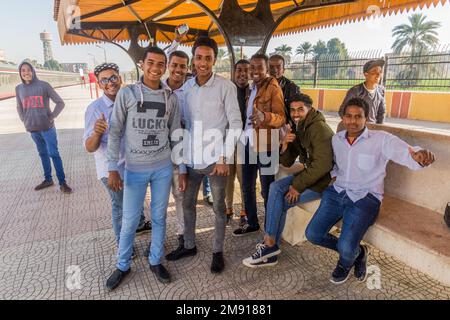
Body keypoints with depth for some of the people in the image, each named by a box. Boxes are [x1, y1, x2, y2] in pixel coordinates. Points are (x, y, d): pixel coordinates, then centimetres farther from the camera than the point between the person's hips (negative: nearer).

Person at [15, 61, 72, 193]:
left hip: (47, 127, -4)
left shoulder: (43, 85, -6)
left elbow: (60, 103, -5)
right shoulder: (19, 88, 7)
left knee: (53, 154, -5)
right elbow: (19, 107, 20)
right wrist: (24, 120, 9)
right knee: (43, 154, 13)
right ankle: (48, 179, 24)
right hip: (32, 128, 4)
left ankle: (62, 183, 0)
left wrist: (51, 117, -7)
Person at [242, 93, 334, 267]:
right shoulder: (298, 130, 9)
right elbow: (287, 163, 7)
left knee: (280, 201, -16)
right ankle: (271, 247, -7)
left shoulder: (319, 128, -18)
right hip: (309, 174, 8)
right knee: (275, 187, -10)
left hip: (325, 180, -8)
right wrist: (285, 144, -13)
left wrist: (298, 185, -22)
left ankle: (270, 245, 2)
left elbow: (323, 164, -27)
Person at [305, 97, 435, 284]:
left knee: (346, 247, -21)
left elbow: (407, 154, -24)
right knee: (312, 234, -6)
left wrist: (419, 156, -47)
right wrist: (334, 176, 7)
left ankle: (346, 262, 22)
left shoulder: (381, 140, -10)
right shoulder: (336, 139, 6)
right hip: (337, 192, 5)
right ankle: (356, 252, 21)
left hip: (364, 197, -5)